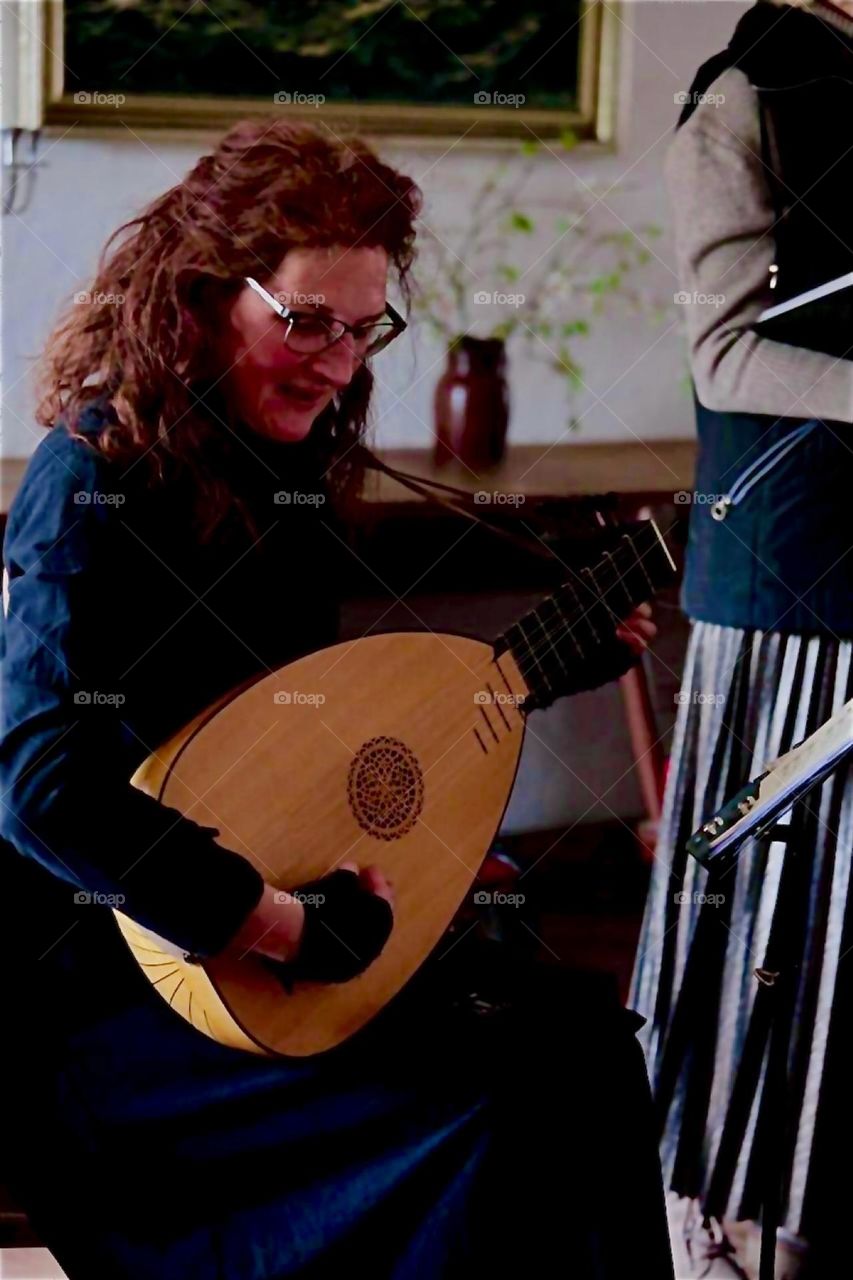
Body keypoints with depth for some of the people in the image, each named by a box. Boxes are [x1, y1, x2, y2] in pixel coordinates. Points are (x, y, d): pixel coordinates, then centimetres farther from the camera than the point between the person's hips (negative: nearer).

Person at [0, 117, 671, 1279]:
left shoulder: (288, 468, 6)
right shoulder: (98, 483, -19)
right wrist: (287, 929, -29)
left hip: (251, 941, 8)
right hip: (103, 986, -8)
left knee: (583, 1037, -5)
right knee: (485, 1106, -21)